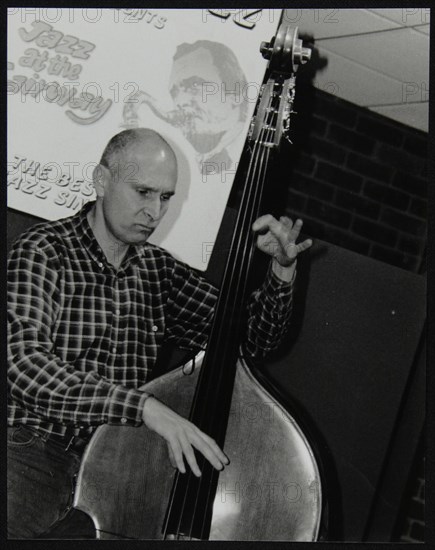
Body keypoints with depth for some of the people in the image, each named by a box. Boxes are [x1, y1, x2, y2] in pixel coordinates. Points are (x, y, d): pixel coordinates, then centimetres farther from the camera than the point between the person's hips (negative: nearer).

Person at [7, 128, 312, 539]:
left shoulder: (158, 271, 14)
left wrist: (283, 267, 0)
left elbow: (254, 338, 18)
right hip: (38, 446, -5)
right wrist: (145, 406, -30)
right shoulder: (45, 251, -4)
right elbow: (24, 361, -21)